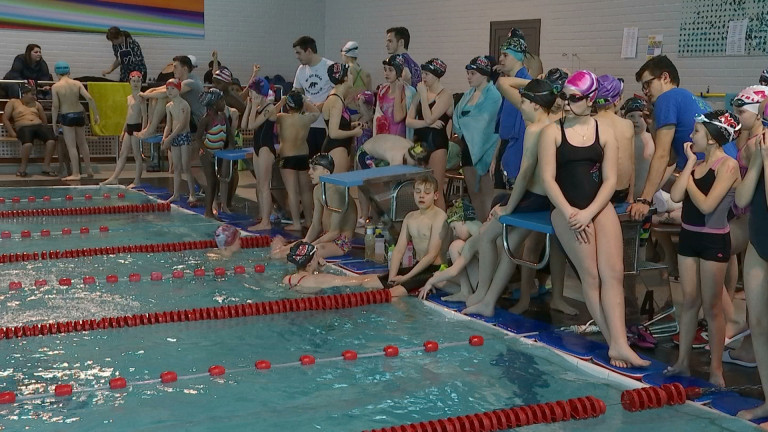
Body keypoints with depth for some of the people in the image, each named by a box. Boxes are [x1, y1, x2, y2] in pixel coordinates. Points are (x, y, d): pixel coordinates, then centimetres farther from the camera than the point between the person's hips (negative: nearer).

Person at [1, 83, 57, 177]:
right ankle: (23, 167, -19)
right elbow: (5, 118, 6)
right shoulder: (13, 102, 15)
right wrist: (12, 133, -7)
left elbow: (44, 119, 26)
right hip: (24, 127, -4)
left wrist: (44, 130, 6)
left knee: (52, 139, -32)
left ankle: (46, 166, -23)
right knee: (27, 143, -40)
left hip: (39, 126, 4)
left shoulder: (36, 104, 26)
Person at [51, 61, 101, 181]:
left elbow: (55, 106, -10)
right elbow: (89, 98, -9)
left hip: (66, 116, -4)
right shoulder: (77, 84, -1)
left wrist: (54, 123, -3)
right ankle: (89, 169, 28)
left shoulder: (56, 87, -8)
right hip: (79, 114, 4)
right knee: (82, 143, 20)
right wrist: (96, 114, -3)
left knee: (71, 146, 0)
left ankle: (75, 173, -1)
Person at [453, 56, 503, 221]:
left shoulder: (492, 95, -11)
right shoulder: (469, 95, 13)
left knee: (486, 194, -3)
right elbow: (457, 118, 11)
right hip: (469, 148, 8)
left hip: (485, 150, -8)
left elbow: (484, 121, -17)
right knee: (472, 192, 12)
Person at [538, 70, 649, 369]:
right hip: (567, 210, -2)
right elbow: (548, 179, -4)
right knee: (591, 276, -8)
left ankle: (619, 344, -11)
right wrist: (569, 213, -14)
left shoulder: (604, 132, 7)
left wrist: (588, 213, -11)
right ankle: (614, 342, -1)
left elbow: (610, 180, 2)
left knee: (614, 272, -9)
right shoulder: (552, 132, 1)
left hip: (600, 208, 3)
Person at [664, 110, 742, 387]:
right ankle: (683, 361, 19)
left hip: (713, 241, -7)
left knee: (711, 306, 0)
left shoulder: (728, 165, -12)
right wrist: (690, 163, -4)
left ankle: (716, 369, 10)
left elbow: (706, 205, -21)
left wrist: (689, 178, -8)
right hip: (689, 237, 7)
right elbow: (676, 196, -7)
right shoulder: (696, 164, 8)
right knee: (689, 301, 11)